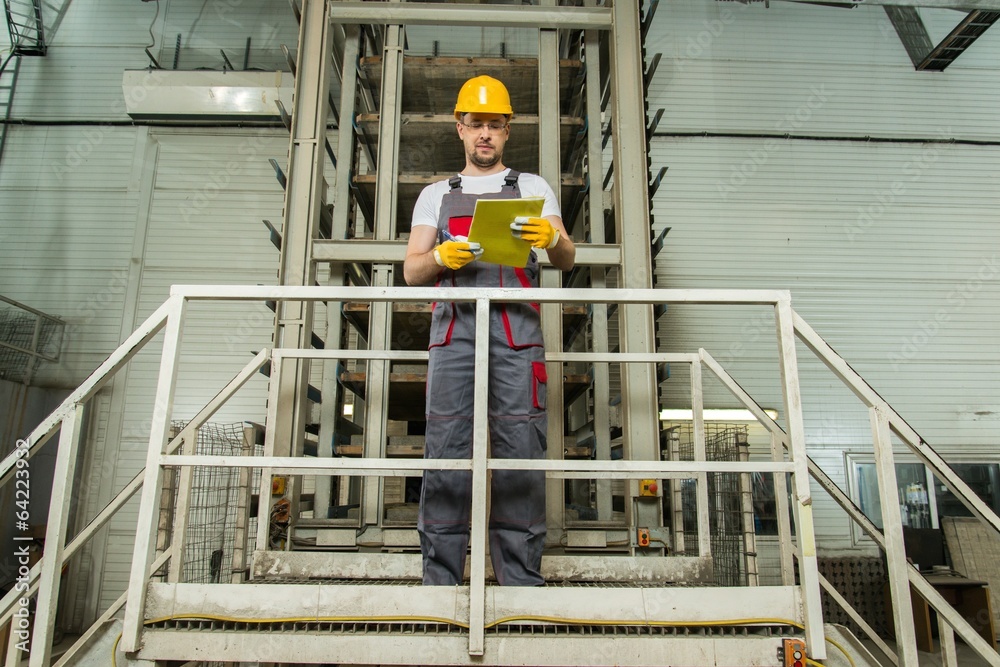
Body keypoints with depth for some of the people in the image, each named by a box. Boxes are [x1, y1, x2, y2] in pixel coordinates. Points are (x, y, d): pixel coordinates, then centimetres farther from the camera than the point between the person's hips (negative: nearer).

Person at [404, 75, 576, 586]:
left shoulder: (533, 188, 22)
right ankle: (439, 579, 0)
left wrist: (552, 238, -14)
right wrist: (441, 256, -10)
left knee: (520, 454, -7)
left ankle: (521, 579, -1)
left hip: (516, 330, -1)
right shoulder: (435, 195, 25)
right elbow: (411, 270, 13)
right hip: (455, 327, 1)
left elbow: (566, 261, 10)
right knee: (446, 450, -6)